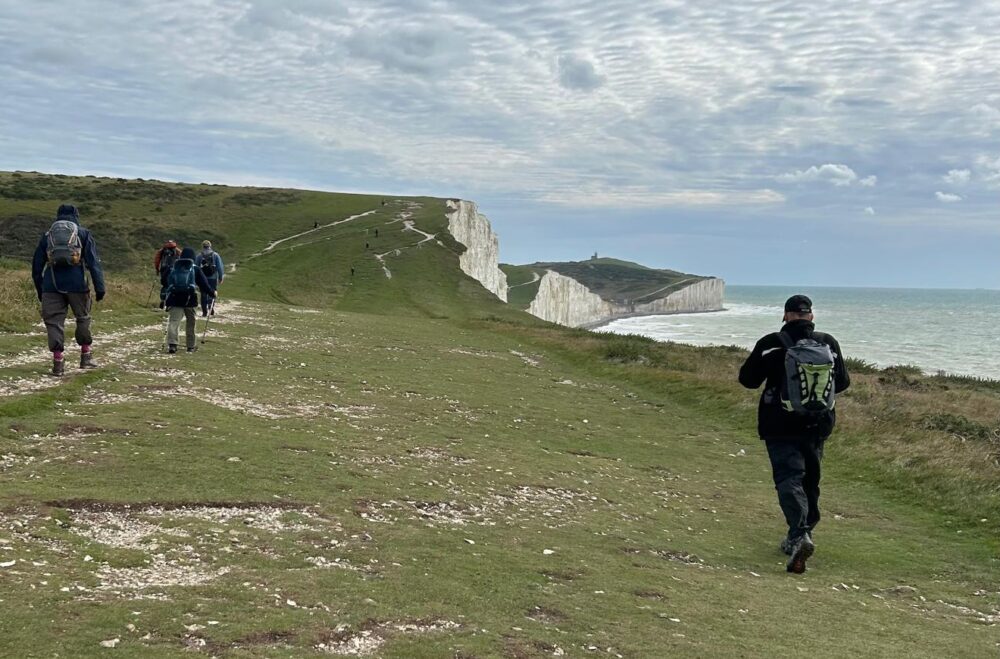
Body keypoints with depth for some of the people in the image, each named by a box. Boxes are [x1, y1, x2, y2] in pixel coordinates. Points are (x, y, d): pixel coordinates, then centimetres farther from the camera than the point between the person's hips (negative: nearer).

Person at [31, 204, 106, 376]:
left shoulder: (47, 236, 17)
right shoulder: (84, 234, 10)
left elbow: (36, 265, 19)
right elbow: (94, 262, 1)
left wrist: (40, 291, 25)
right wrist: (100, 287, -2)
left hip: (51, 285, 1)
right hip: (76, 284, -1)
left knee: (54, 321, 5)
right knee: (83, 318, 15)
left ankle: (58, 361, 0)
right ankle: (86, 356, 18)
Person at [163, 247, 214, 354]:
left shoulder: (172, 269, 14)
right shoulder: (195, 270, 5)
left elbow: (166, 282, 19)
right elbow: (204, 284, 6)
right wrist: (212, 293, 20)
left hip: (174, 300, 1)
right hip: (189, 300, -1)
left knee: (173, 322, -6)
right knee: (191, 323, 13)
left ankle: (172, 344, -24)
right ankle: (191, 346, 19)